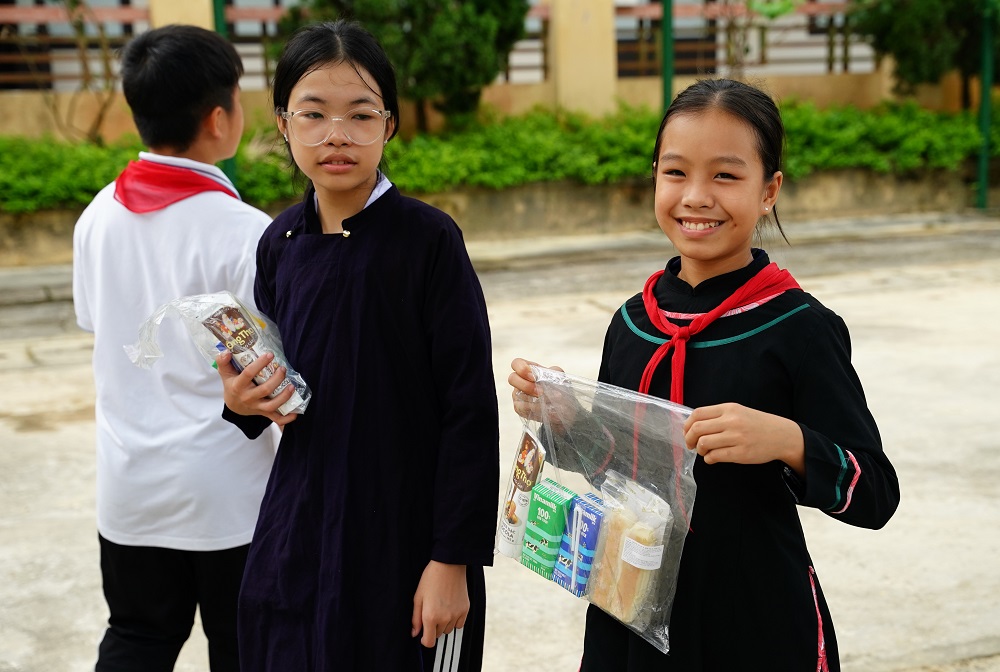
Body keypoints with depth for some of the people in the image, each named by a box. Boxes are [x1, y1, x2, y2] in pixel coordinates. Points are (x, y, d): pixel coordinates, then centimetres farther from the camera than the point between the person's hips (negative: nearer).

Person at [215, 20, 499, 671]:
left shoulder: (428, 239, -15)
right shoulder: (280, 243, 1)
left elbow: (470, 410, -14)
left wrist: (453, 560, -14)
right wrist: (244, 400, -8)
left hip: (408, 540, -5)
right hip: (299, 530, 5)